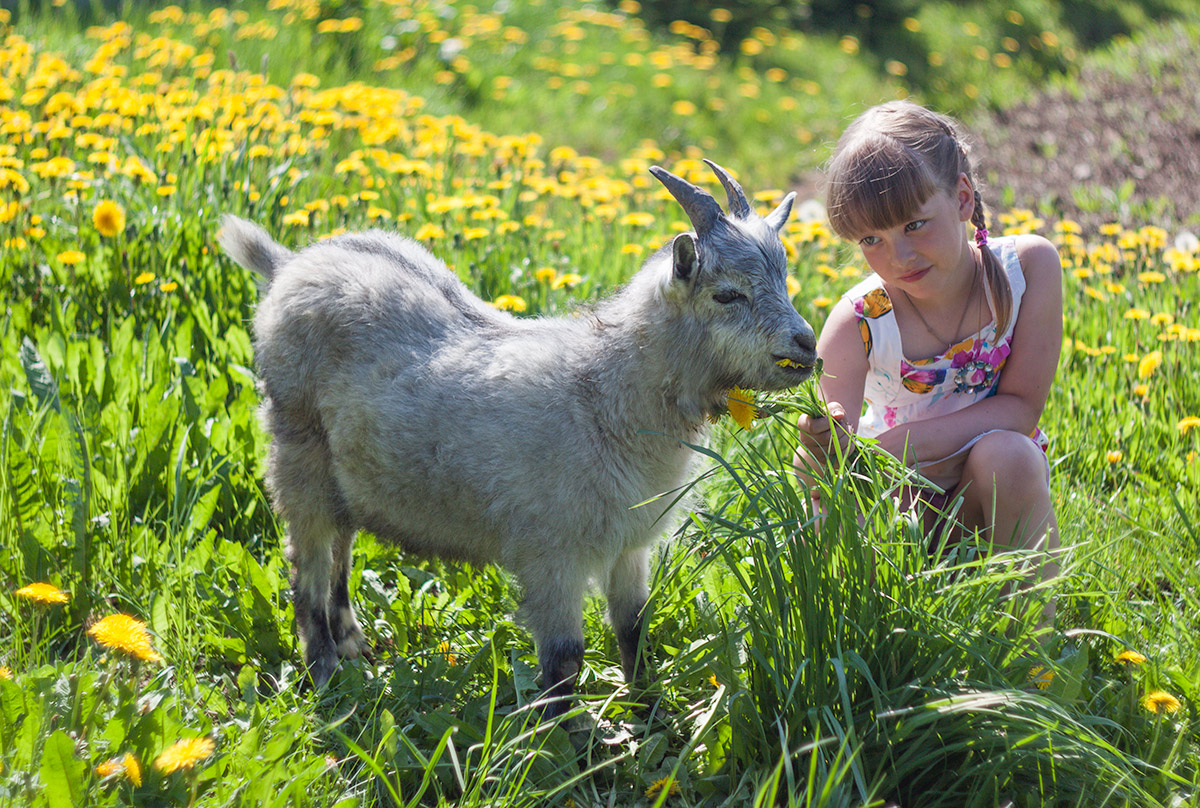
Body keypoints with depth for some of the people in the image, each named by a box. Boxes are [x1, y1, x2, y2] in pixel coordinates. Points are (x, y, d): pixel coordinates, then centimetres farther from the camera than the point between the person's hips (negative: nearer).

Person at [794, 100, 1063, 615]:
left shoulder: (1029, 266, -18)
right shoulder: (856, 325, -21)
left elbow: (1022, 405, -18)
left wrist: (892, 445, -30)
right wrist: (833, 464, -50)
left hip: (998, 484, 0)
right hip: (903, 498, 0)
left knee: (1005, 451, -33)